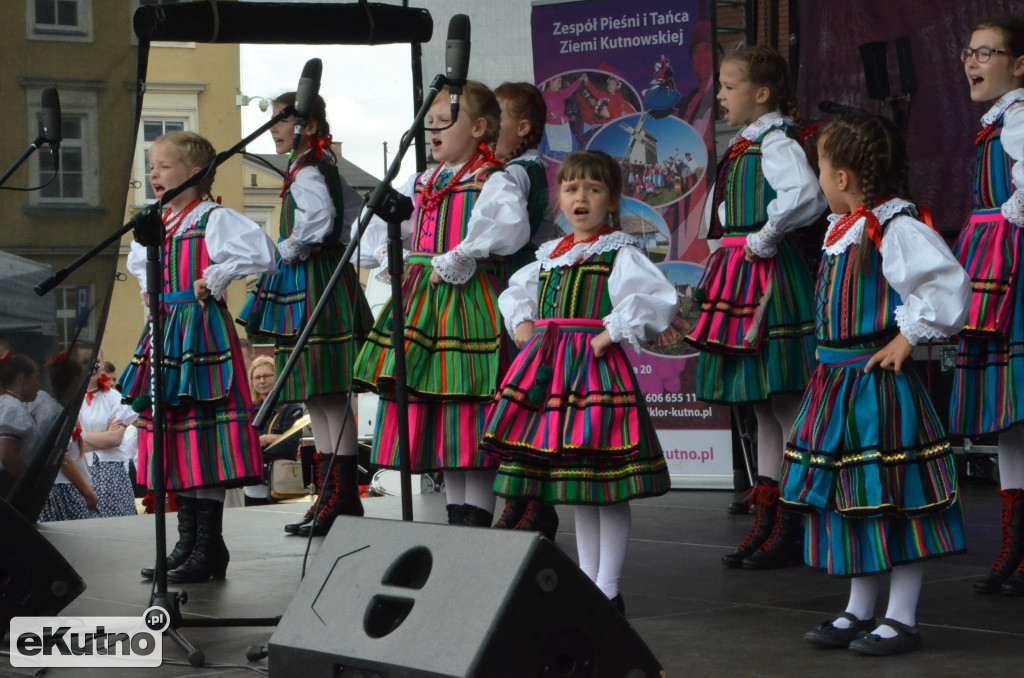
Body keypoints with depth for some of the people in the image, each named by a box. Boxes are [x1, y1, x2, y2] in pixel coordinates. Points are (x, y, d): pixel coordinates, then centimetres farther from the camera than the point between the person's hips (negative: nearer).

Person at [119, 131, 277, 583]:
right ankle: (187, 543, 17)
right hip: (165, 333, 8)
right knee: (174, 429, 9)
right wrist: (150, 288, 18)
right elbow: (138, 261, 37)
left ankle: (208, 549, -4)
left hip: (202, 330, -8)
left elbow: (261, 255, -22)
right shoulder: (157, 224, 15)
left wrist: (215, 279, -14)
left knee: (205, 431, -9)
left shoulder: (214, 219, -9)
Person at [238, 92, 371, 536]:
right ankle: (331, 496, 16)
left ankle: (344, 499, -7)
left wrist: (289, 250, -14)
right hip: (305, 286, 11)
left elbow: (319, 216, -31)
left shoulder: (306, 174, -13)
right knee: (317, 398, 12)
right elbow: (354, 208, 28)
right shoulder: (324, 168, 17)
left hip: (316, 285, -11)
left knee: (330, 397, -9)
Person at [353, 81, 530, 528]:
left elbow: (511, 226, -28)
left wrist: (456, 260, -26)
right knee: (432, 401, 10)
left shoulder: (492, 181, -7)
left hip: (470, 298, -8)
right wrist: (385, 254, 9)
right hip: (423, 299, 8)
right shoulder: (422, 183, 16)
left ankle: (478, 514, -3)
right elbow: (380, 220, 28)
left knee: (470, 402, -8)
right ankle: (456, 511, 19)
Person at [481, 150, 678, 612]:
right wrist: (520, 323, 13)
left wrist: (614, 332, -18)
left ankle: (608, 589, 2)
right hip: (549, 367, 7)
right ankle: (587, 581, 21)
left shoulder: (620, 254, -5)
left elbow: (660, 300, -18)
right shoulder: (550, 256, 15)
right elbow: (515, 292, 31)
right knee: (575, 485, 13)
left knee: (607, 488, -4)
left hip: (596, 368, -7)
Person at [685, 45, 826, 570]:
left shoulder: (775, 143, -13)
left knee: (785, 404, -5)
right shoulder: (744, 145, 16)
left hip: (768, 275, -10)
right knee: (763, 408, 14)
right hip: (742, 278, 10)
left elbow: (806, 194, -32)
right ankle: (765, 522, 20)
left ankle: (791, 531, 0)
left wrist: (763, 239, -21)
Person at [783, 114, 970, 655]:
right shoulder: (842, 229, 12)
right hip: (838, 381, 9)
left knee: (894, 500, -2)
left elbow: (949, 286, -25)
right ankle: (859, 611, 24)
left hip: (879, 384, -9)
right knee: (847, 495, 14)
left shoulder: (897, 230, -17)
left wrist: (908, 337, -18)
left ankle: (901, 620, 7)